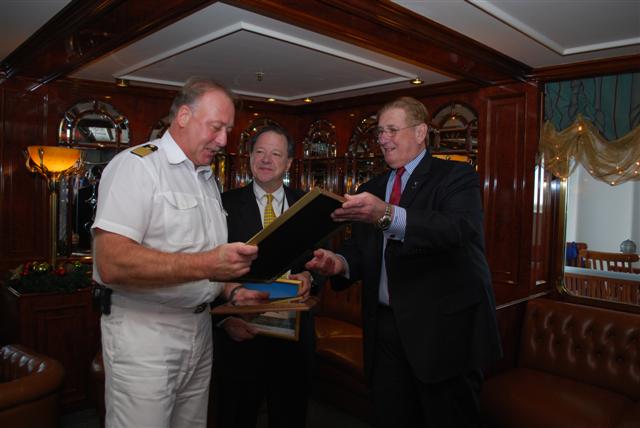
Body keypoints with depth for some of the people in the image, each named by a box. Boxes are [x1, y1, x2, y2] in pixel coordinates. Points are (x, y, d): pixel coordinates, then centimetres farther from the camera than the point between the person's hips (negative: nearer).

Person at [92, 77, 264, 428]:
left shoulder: (208, 178, 14)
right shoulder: (136, 165, -13)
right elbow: (112, 264, -25)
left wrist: (230, 288, 3)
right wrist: (205, 266, -31)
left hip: (199, 328, 8)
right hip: (143, 330, -8)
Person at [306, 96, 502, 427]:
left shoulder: (456, 176, -5)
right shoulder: (371, 190, 13)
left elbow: (461, 227, -25)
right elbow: (362, 249, 12)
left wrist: (388, 216, -39)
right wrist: (341, 263, -11)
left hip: (444, 326, -4)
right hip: (386, 326, 5)